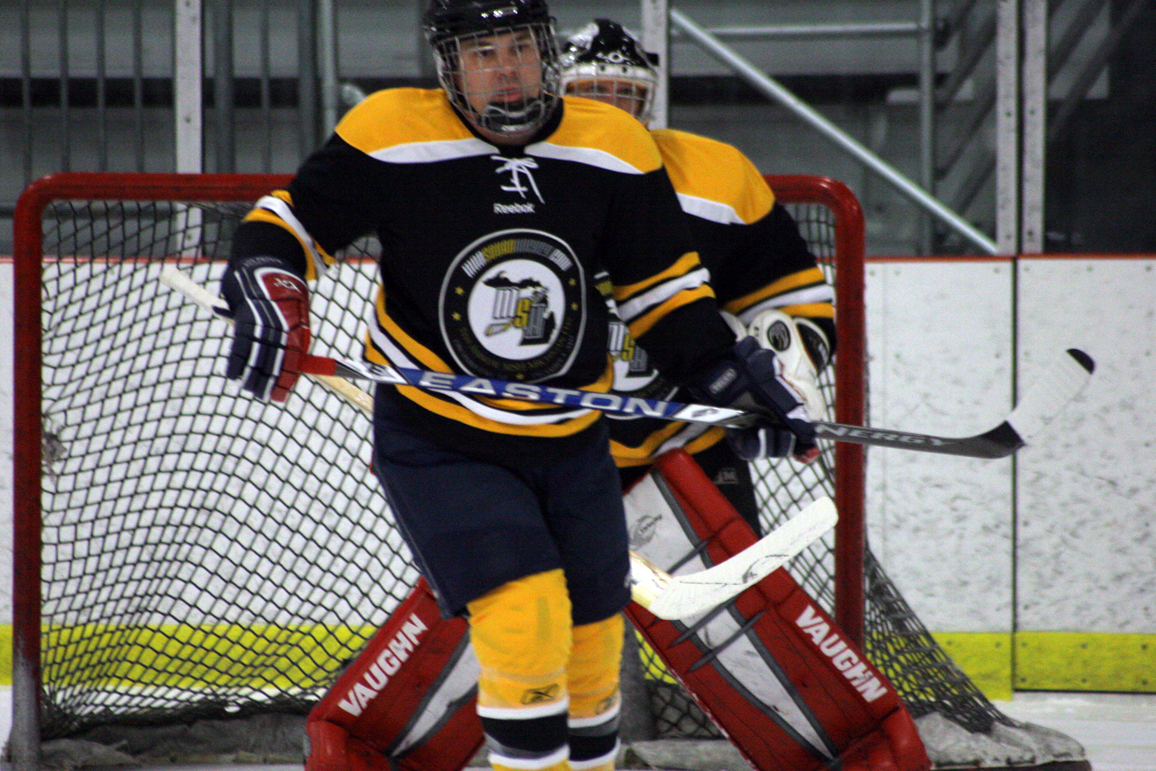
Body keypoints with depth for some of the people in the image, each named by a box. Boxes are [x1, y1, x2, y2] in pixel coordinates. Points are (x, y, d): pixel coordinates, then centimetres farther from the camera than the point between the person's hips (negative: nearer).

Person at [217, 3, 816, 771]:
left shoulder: (615, 149, -6)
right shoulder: (390, 135, -15)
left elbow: (663, 285, 6)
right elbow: (294, 222, -4)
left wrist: (739, 375, -2)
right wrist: (268, 292, -23)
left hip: (571, 443, 4)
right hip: (436, 441, -4)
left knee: (590, 643, 12)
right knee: (525, 621, -21)